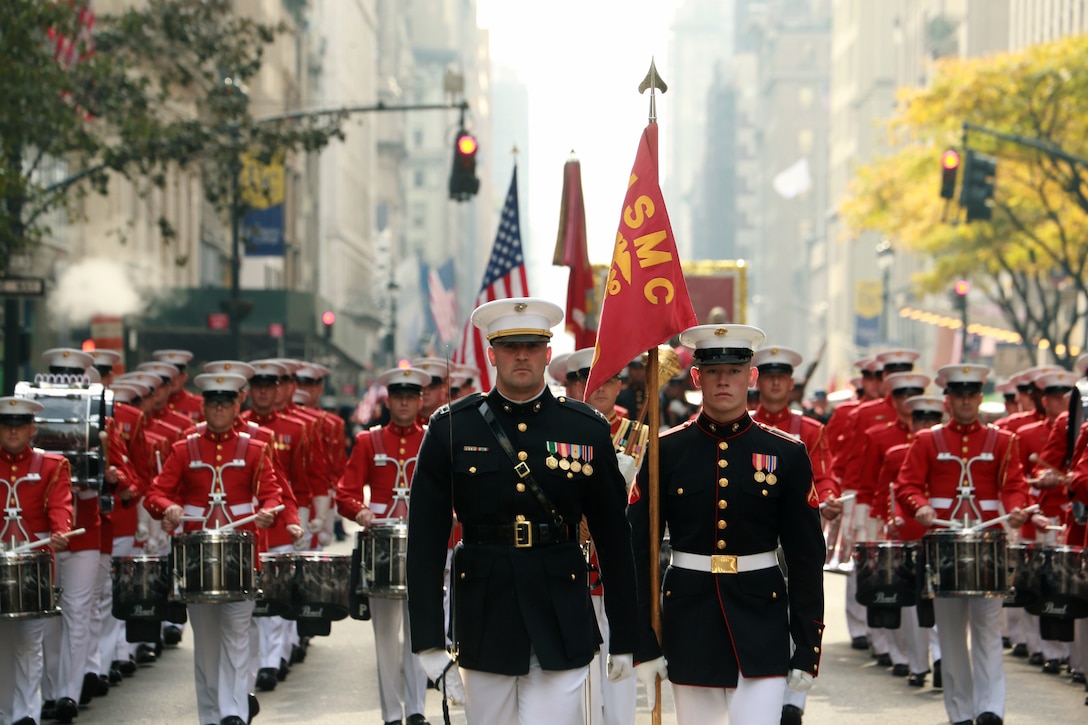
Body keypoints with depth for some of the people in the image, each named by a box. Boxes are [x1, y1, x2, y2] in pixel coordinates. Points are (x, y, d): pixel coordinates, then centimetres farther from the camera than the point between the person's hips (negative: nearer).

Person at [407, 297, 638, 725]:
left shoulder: (588, 430, 3)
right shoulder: (451, 429, 1)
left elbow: (613, 537, 5)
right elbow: (425, 540, 0)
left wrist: (624, 637, 5)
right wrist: (428, 639, -4)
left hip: (562, 623, -1)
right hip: (484, 620, 1)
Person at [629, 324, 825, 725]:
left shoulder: (787, 454, 1)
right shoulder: (666, 451, 0)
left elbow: (807, 556, 3)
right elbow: (639, 550, 0)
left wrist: (808, 646, -1)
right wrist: (643, 642, -4)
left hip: (762, 618, -1)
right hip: (690, 619, 1)